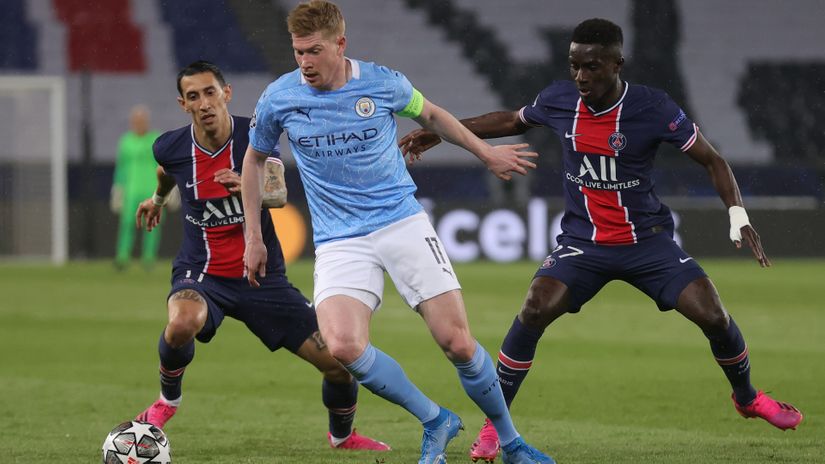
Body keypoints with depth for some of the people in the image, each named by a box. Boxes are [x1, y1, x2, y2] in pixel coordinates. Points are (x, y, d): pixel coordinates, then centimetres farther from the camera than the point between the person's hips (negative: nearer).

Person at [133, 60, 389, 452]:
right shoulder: (171, 148, -6)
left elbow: (279, 194, -25)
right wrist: (158, 198, 41)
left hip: (262, 276, 1)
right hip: (201, 274, -1)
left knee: (340, 361, -5)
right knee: (184, 322, -38)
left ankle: (342, 435, 29)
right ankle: (168, 400, -6)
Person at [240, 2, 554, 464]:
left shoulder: (383, 83, -5)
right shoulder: (279, 99, -4)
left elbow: (430, 114, 18)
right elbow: (255, 159, 15)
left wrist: (485, 151, 22)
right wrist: (254, 237, 14)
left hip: (403, 222, 0)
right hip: (340, 242, 0)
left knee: (457, 343, -9)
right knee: (343, 345, -25)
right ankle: (435, 421, -3)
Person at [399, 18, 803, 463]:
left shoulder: (653, 108, -16)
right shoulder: (559, 100, -7)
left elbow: (712, 160, -7)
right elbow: (513, 121, 16)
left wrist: (738, 215, -21)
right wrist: (440, 132, 19)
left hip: (647, 239, -1)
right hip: (582, 242, 1)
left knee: (713, 316, -12)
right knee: (534, 309, -24)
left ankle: (747, 397, 21)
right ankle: (494, 424, -12)